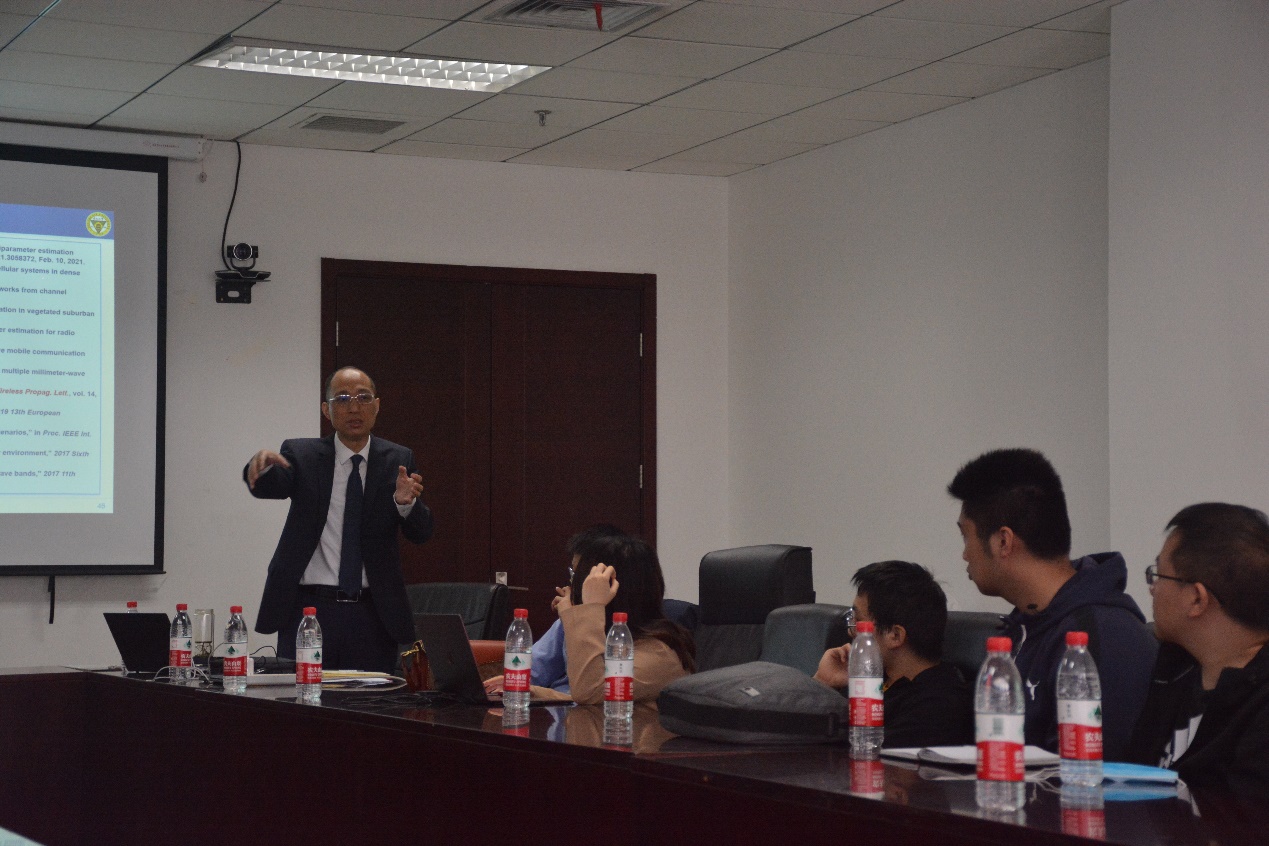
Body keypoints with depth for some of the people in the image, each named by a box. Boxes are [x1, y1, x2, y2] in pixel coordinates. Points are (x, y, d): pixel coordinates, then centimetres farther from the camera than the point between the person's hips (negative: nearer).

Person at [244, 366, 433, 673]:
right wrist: (263, 463, -39)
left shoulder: (397, 460, 6)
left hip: (373, 614, 1)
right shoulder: (301, 454, 4)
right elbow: (270, 487, -16)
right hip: (308, 608, -1)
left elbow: (421, 532, -3)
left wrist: (406, 502, -25)